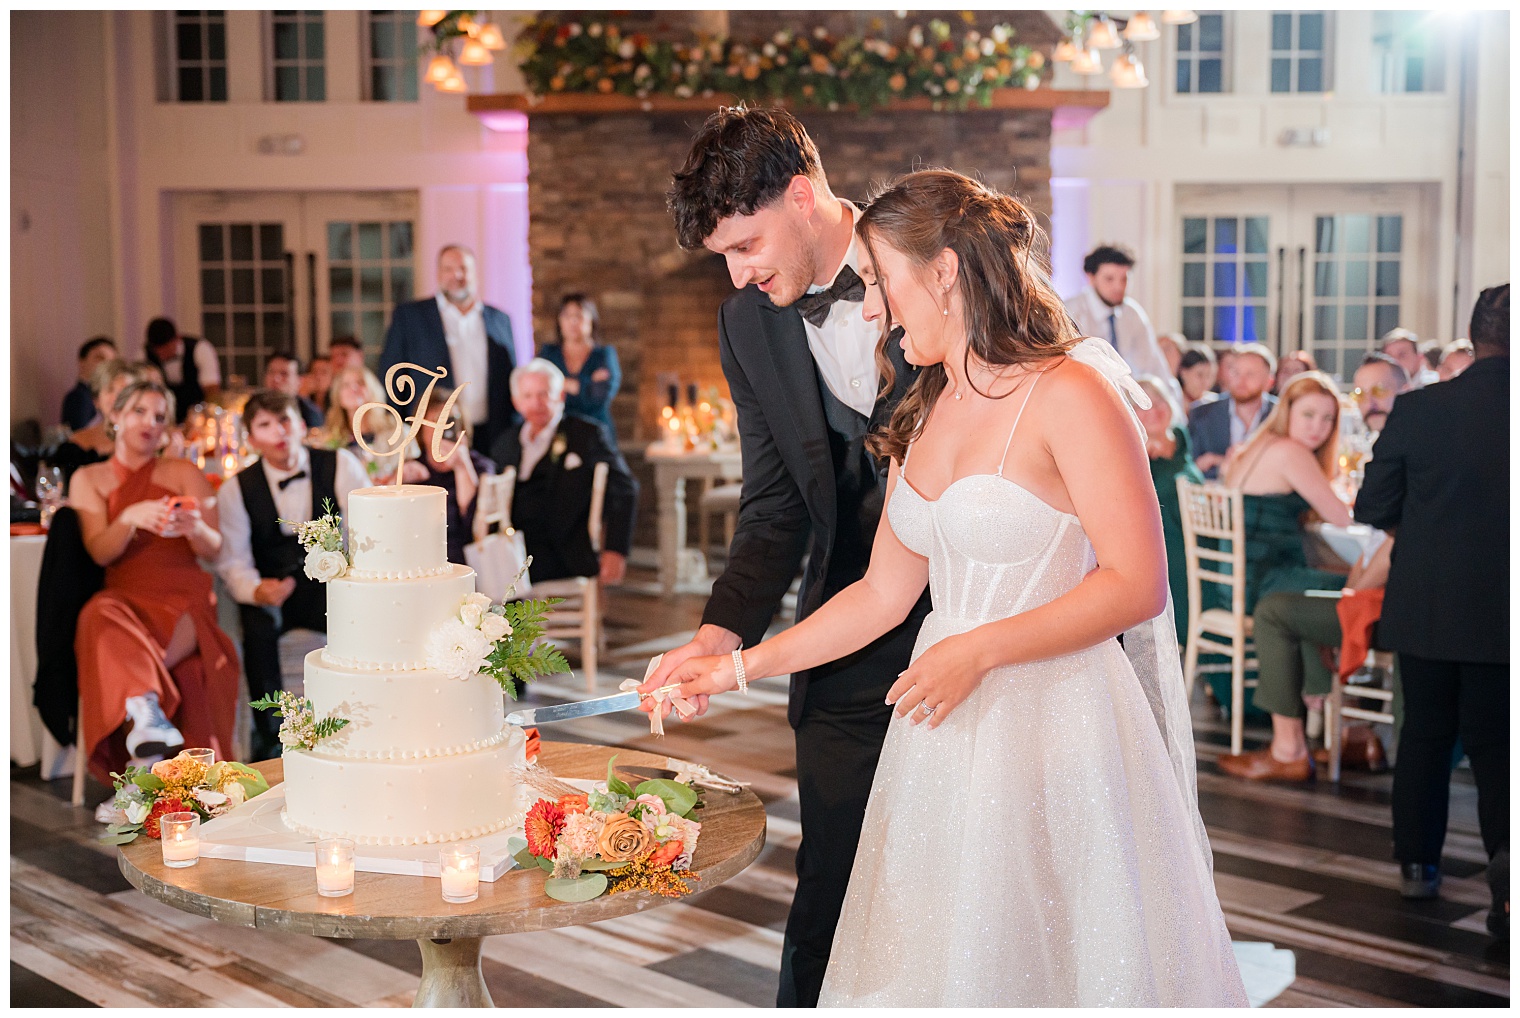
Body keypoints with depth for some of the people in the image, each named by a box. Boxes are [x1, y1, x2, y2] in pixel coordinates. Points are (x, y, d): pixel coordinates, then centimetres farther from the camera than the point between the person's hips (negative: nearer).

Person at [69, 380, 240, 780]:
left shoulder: (185, 473, 15)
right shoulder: (89, 479, 17)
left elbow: (213, 550, 6)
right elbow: (100, 551, 1)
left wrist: (195, 528, -18)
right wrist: (130, 518, -20)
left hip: (183, 599, 0)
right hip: (123, 594, 0)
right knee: (101, 616, -38)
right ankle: (146, 710, -52)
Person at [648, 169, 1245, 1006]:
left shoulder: (1069, 394, -11)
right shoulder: (925, 413, 11)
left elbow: (1138, 583, -14)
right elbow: (883, 593, 13)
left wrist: (981, 650, -20)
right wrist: (738, 667, 11)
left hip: (1054, 725, -6)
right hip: (942, 734, 7)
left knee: (1054, 955, 4)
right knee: (942, 960, 12)